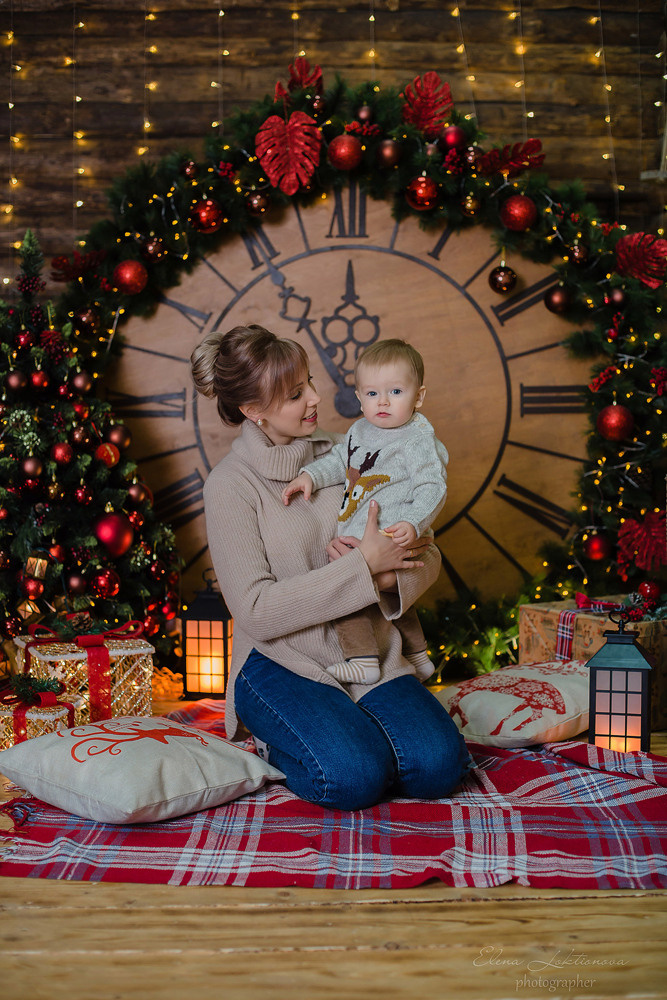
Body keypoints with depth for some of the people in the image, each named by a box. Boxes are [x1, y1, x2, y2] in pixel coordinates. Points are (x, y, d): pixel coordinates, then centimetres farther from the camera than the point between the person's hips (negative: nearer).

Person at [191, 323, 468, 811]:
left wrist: (388, 573, -17)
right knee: (355, 777, -26)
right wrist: (363, 566, -18)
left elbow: (428, 559, 8)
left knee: (438, 764, -18)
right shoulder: (230, 484, -8)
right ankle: (278, 743, 5)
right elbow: (257, 610, -17)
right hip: (282, 665, -4)